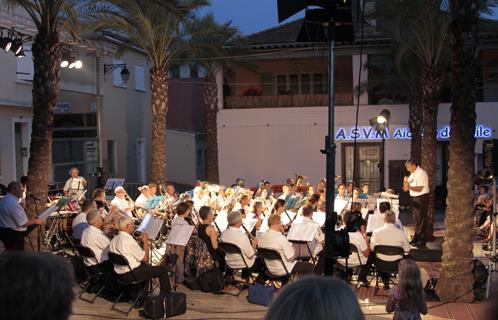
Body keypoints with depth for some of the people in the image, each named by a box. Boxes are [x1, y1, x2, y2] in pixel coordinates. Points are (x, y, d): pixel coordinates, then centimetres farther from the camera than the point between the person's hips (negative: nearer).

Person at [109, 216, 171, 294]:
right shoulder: (129, 240, -22)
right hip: (130, 275, -9)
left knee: (146, 267, 34)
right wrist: (145, 242, -4)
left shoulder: (113, 240, 4)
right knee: (163, 269, 0)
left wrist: (145, 245, 9)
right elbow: (145, 258, -15)